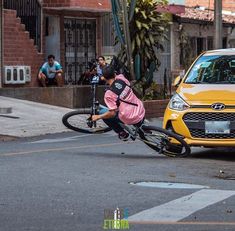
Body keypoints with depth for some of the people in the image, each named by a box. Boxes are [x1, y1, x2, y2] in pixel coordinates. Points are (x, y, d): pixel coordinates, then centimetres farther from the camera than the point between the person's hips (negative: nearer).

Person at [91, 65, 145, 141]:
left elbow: (112, 113, -17)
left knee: (102, 112, 10)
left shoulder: (109, 94, -17)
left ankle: (122, 134, 16)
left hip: (131, 119, -6)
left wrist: (98, 117, -3)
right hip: (142, 115, 6)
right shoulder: (121, 79, 0)